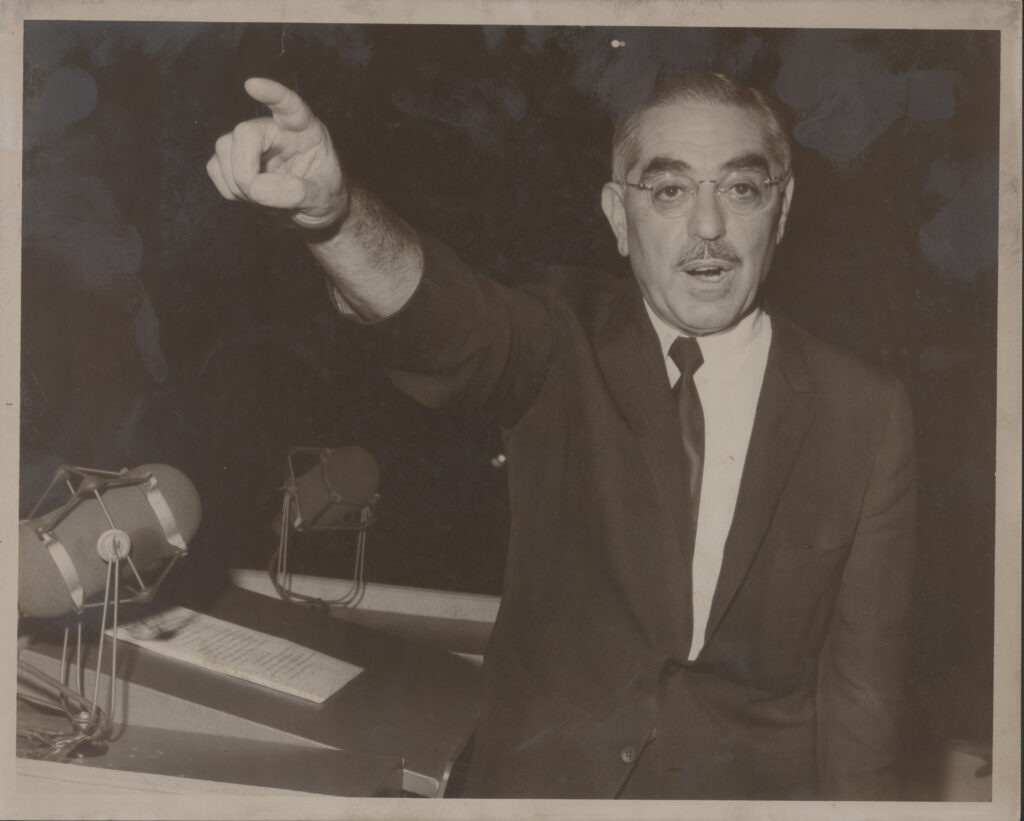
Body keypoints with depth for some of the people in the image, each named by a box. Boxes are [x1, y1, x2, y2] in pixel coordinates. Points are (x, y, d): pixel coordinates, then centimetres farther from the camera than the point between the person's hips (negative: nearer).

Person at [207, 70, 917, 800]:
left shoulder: (866, 414, -9)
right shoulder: (566, 348, -9)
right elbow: (452, 320, -31)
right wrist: (330, 208, -49)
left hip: (756, 780, 0)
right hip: (539, 775, 1)